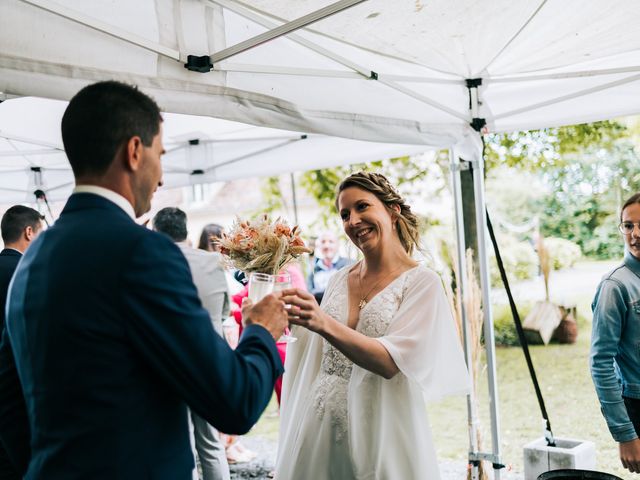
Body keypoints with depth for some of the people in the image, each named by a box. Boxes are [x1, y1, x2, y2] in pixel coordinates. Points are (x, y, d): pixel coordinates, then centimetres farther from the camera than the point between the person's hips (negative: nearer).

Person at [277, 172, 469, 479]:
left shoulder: (422, 283, -8)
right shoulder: (339, 280, 7)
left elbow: (392, 363, -21)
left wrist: (324, 324, -32)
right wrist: (290, 318, -1)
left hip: (379, 433, -5)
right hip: (320, 429, 5)